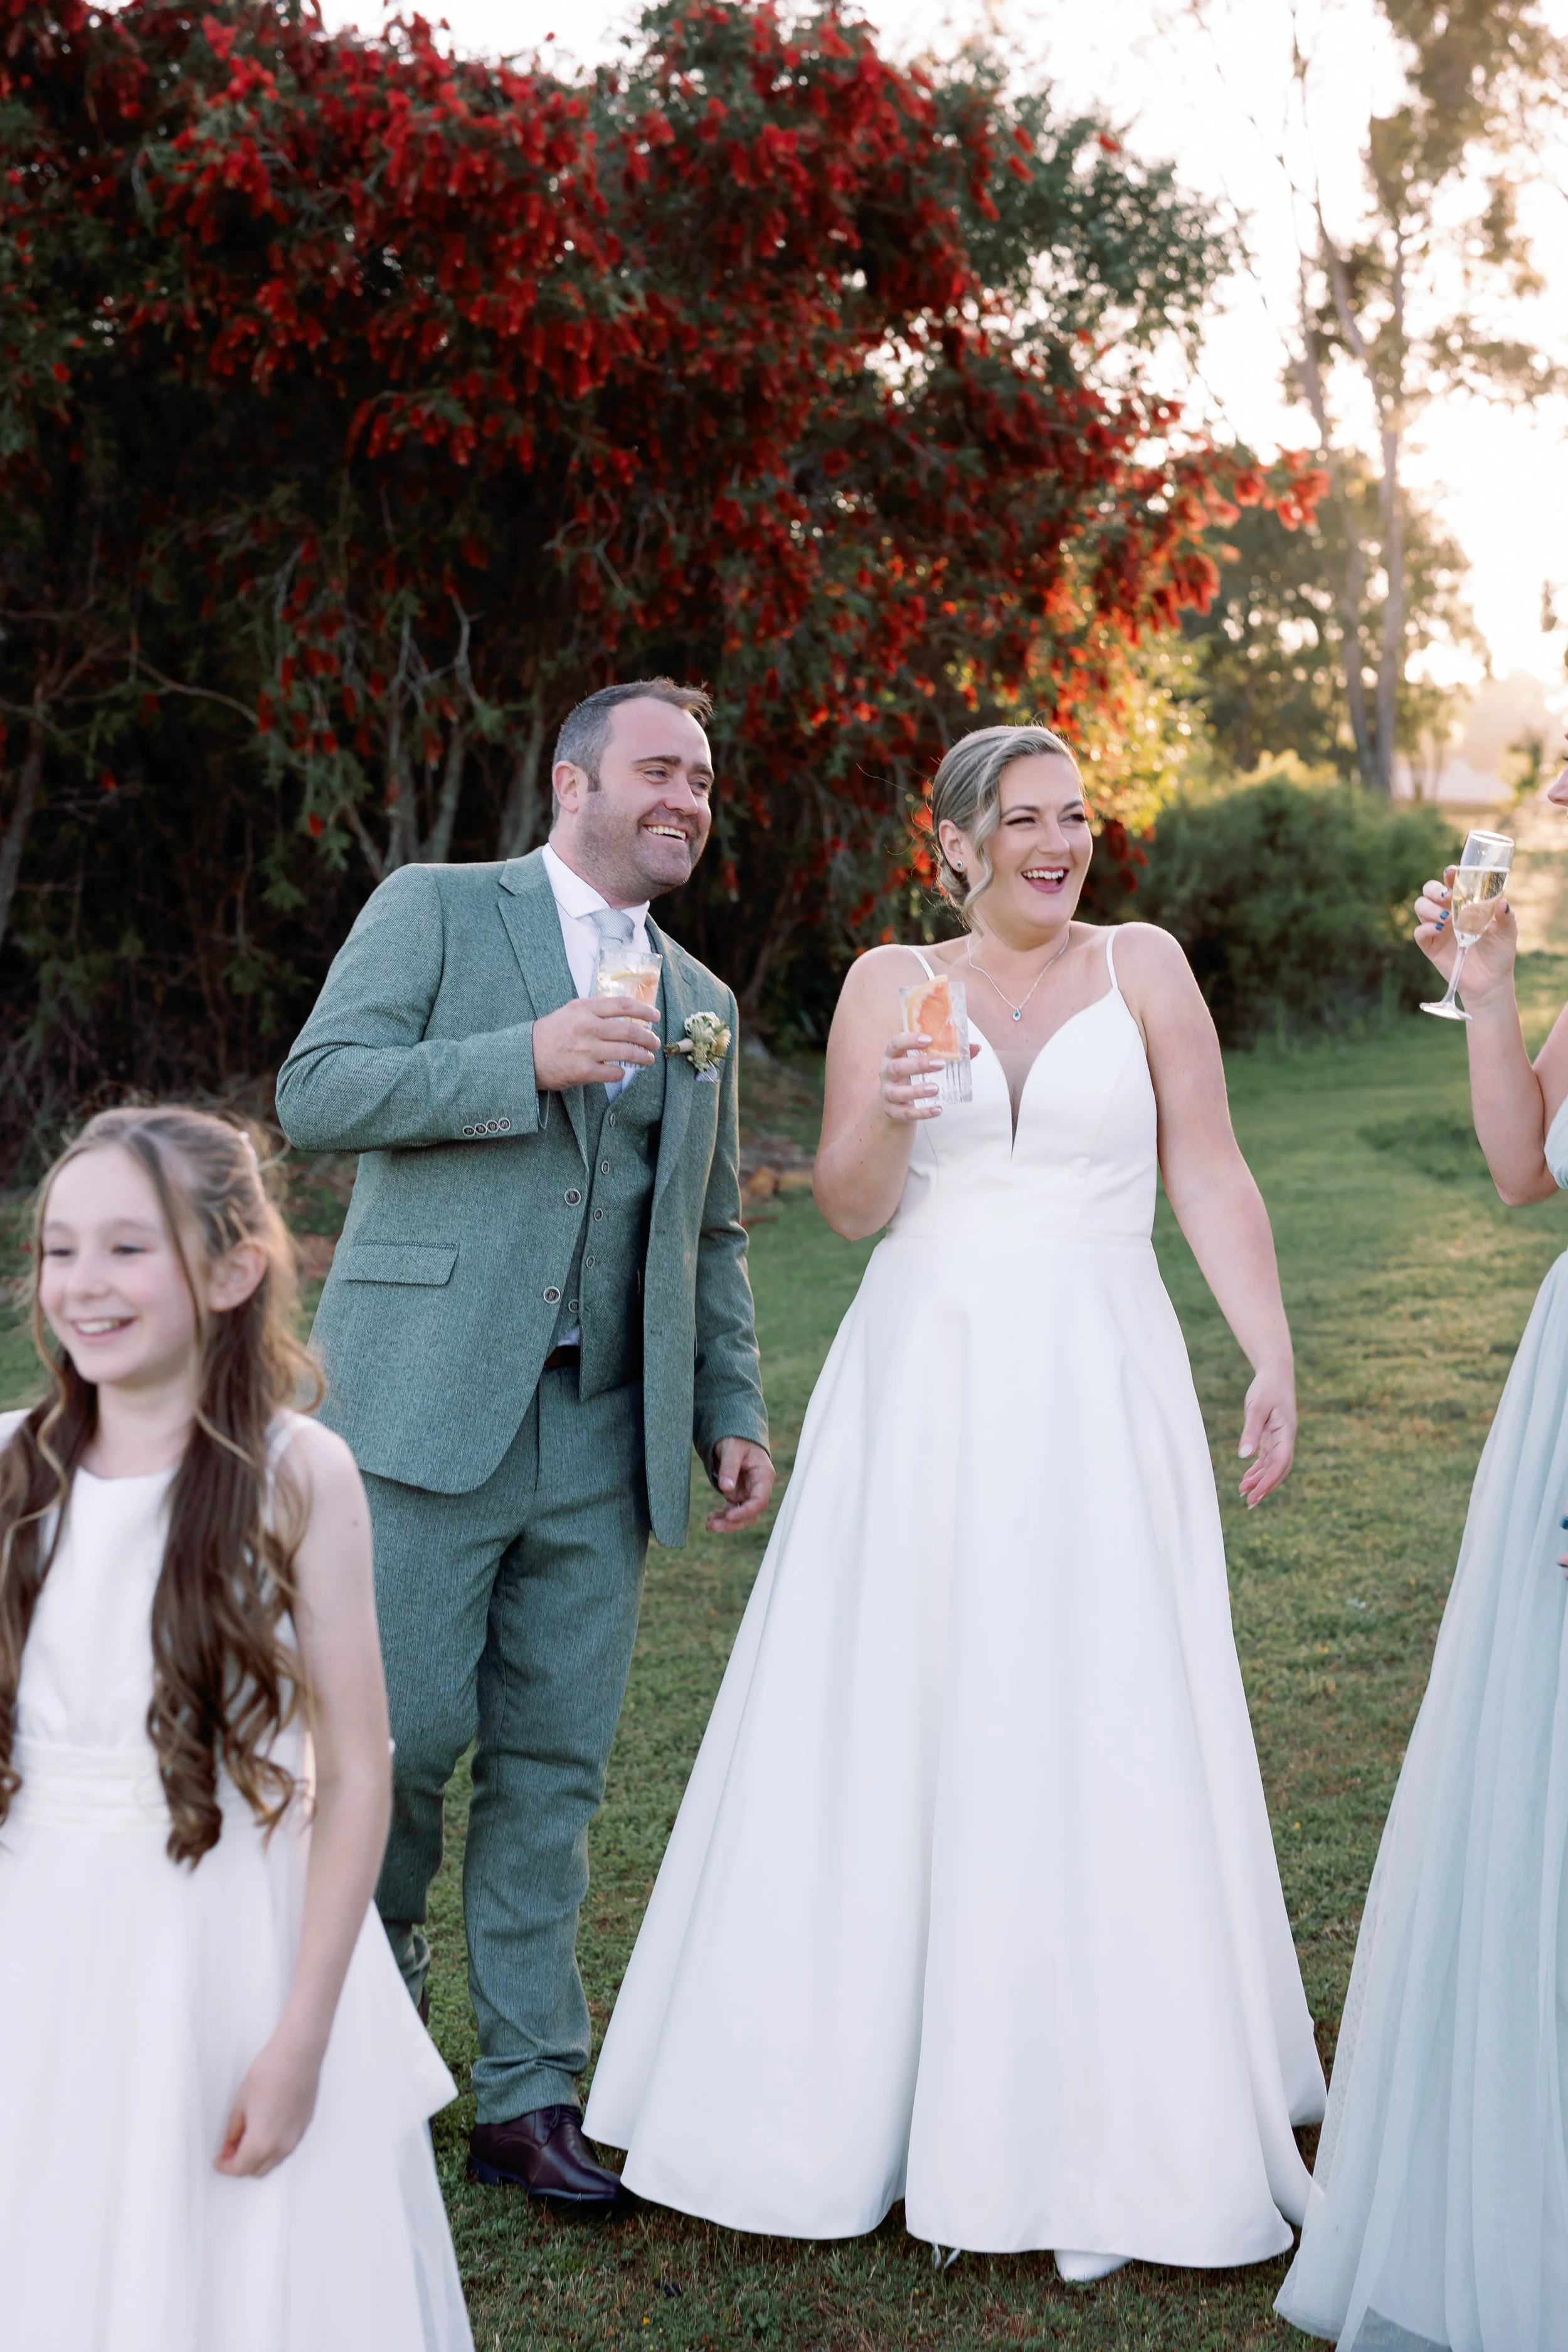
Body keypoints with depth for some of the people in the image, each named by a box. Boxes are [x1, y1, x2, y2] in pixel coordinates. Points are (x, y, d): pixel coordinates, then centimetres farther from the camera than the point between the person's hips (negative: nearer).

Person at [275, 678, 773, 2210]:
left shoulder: (699, 1005, 20)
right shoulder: (434, 910, 4)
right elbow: (316, 1093, -7)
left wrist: (734, 1412, 12)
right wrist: (526, 1060, -16)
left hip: (602, 1437, 5)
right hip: (431, 1405, -4)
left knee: (552, 1766, 5)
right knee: (402, 1728, -4)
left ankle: (528, 2097, 14)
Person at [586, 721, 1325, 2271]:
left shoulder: (1142, 968, 6)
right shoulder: (890, 981, 8)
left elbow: (1212, 1179, 5)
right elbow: (849, 1207, 2)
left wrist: (1272, 1357, -3)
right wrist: (882, 1116, -18)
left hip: (1095, 1390, -1)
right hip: (920, 1389, 1)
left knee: (1099, 1748, 0)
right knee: (888, 1736, 5)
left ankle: (1097, 2134, 11)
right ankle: (855, 2096, 20)